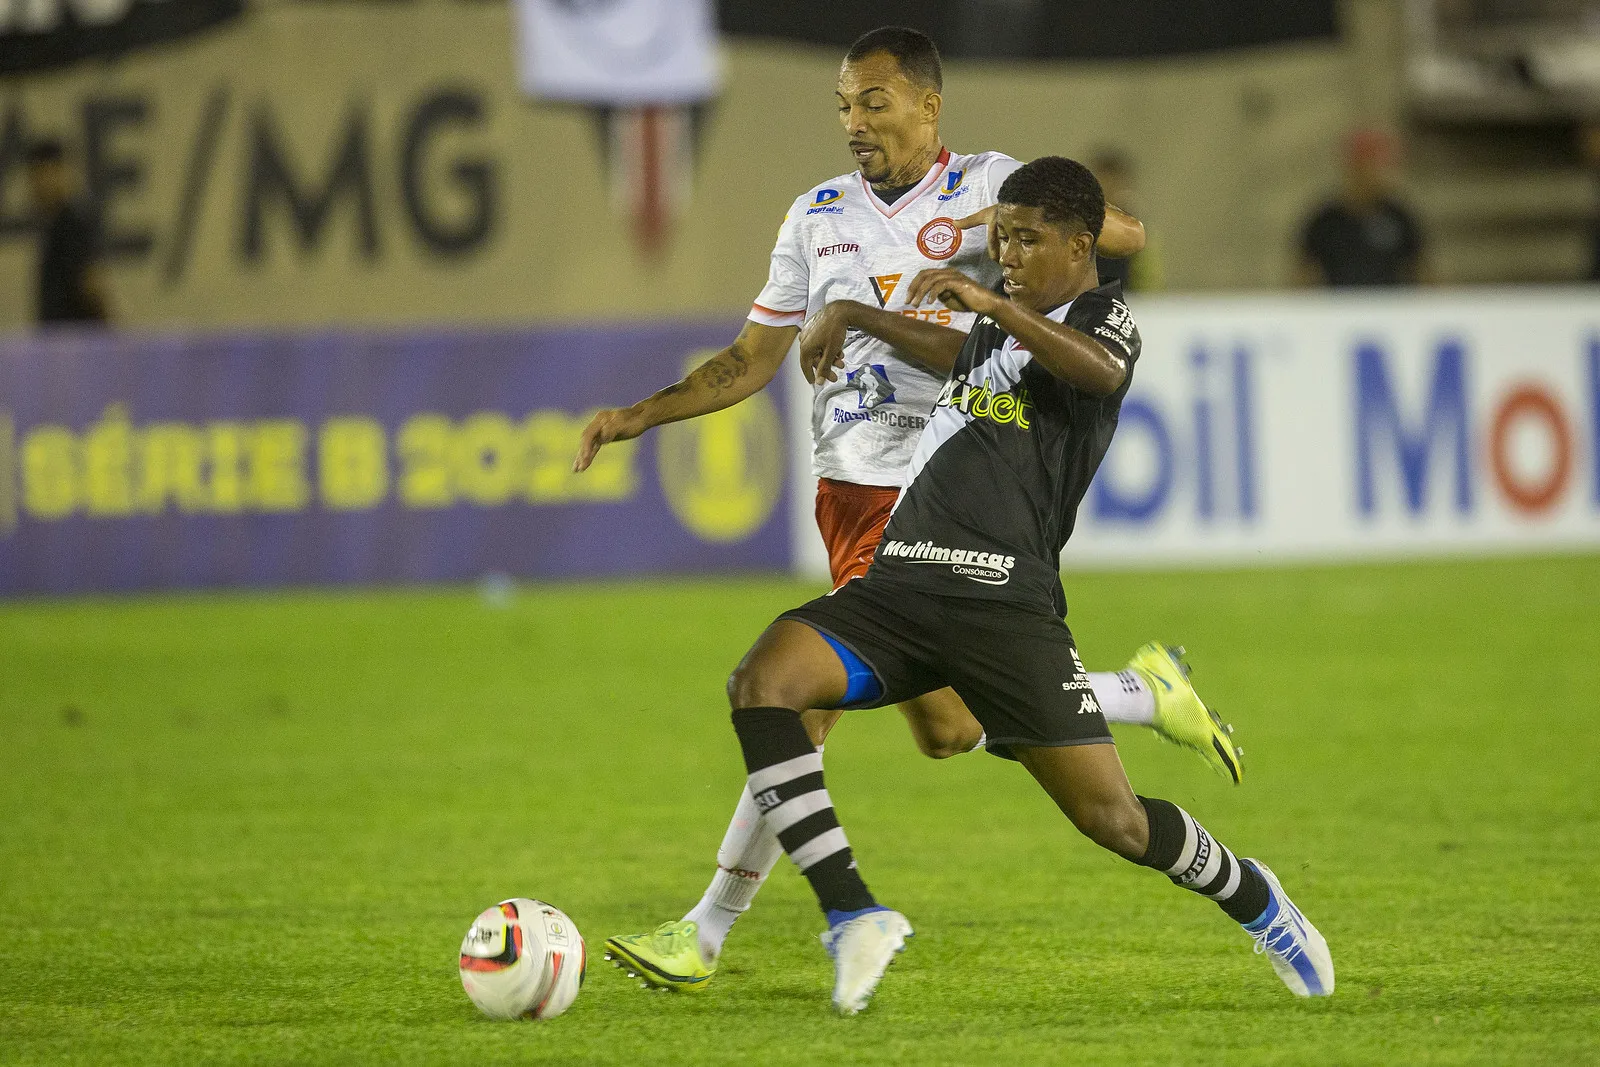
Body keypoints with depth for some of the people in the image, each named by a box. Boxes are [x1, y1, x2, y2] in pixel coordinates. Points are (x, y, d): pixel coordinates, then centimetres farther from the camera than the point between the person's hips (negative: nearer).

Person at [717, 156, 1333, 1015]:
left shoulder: (1101, 315, 2)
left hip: (1005, 601, -6)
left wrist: (991, 302, -31)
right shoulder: (1002, 330, 25)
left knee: (1112, 819, -8)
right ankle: (852, 915, -24)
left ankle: (1251, 897, 25)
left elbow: (1102, 371, -23)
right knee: (759, 681, -22)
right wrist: (860, 320, 54)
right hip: (898, 586, 6)